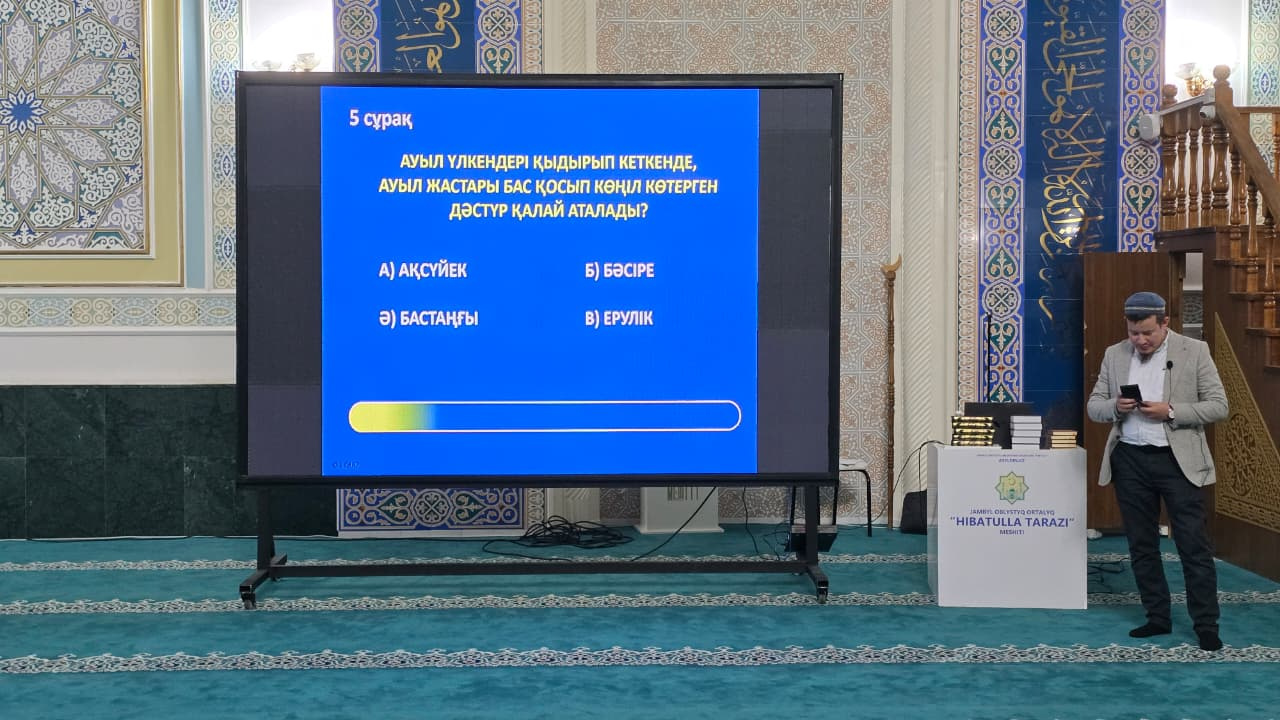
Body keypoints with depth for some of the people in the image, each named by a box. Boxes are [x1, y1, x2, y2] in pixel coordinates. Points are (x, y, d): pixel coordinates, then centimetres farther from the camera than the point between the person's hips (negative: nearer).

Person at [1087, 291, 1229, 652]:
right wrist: (1115, 407, -14)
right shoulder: (1114, 355, 6)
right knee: (1141, 545, 10)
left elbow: (1218, 406, -5)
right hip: (1130, 460, 4)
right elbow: (1094, 406, 9)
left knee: (1194, 545, -2)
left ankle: (1206, 625, 6)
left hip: (1178, 460, -4)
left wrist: (1170, 412, -18)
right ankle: (1158, 618, 22)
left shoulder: (1194, 351, -3)